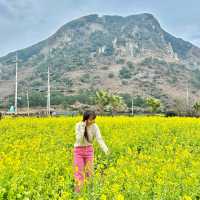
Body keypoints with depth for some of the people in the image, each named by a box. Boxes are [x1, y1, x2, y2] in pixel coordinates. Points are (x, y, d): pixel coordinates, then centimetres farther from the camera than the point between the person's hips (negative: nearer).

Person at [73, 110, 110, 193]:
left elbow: (99, 139, -18)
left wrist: (106, 149, -33)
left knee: (89, 173, 5)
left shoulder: (95, 126, -10)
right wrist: (83, 128, -30)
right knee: (79, 174, -1)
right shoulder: (79, 125, -15)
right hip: (78, 151, -2)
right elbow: (79, 140, -23)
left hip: (89, 150, 2)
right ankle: (77, 193, 10)